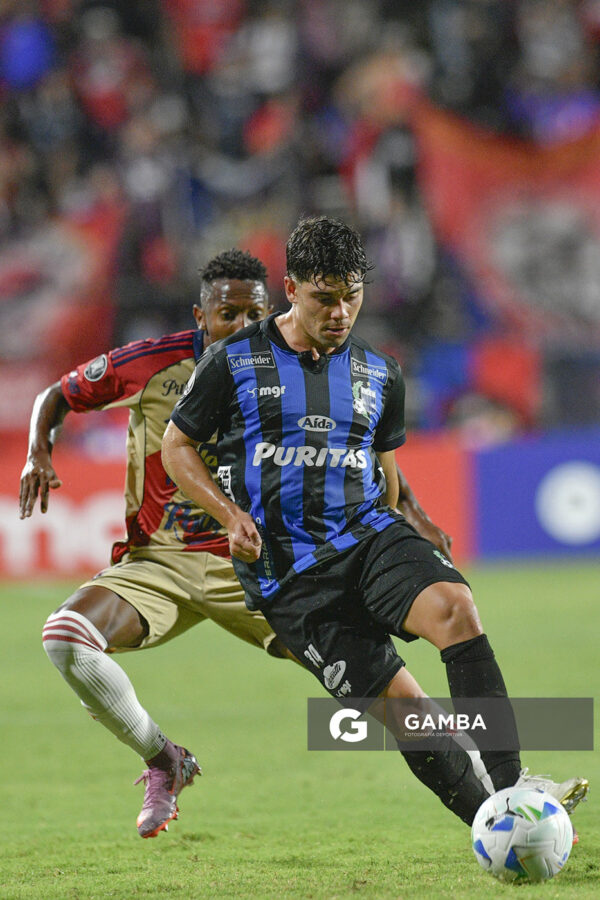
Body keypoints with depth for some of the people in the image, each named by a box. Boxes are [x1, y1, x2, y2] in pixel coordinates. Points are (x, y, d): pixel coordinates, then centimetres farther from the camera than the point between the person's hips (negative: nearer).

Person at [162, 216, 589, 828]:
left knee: (454, 609, -29)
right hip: (288, 574, -3)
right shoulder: (234, 363, 0)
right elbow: (176, 445, 8)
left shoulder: (379, 375, 12)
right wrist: (231, 515, -5)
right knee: (399, 704, -14)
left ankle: (510, 783, -32)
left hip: (368, 535, 3)